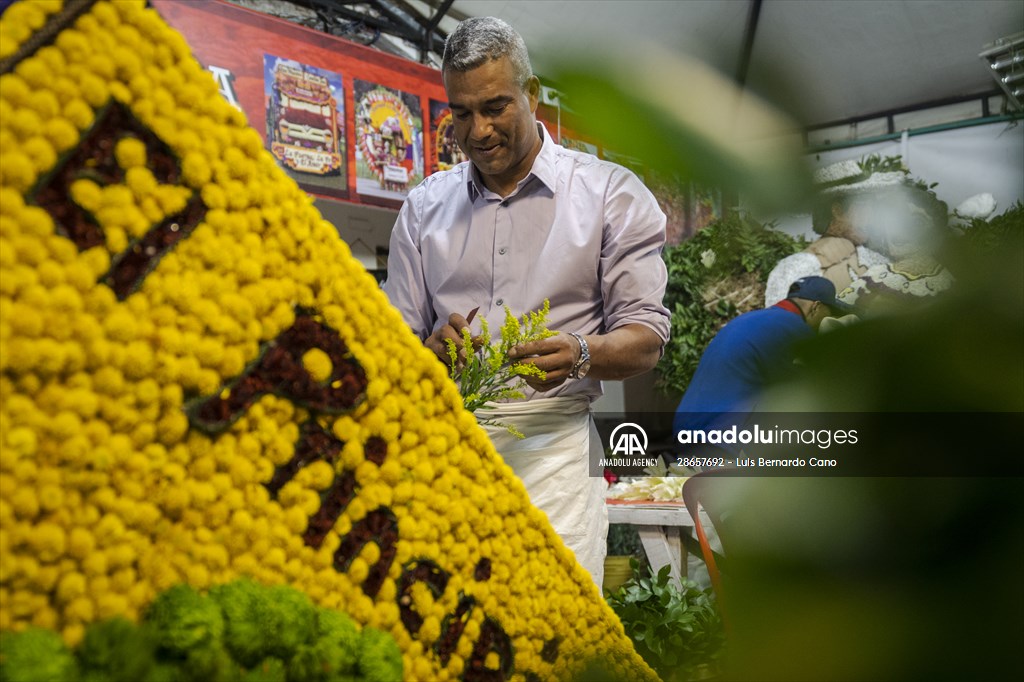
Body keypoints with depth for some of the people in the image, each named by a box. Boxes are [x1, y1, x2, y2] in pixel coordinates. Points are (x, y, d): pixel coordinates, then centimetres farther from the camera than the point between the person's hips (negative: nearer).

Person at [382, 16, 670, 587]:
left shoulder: (611, 193, 8)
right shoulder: (424, 207, 18)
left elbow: (647, 339, 3)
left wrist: (580, 354, -18)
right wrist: (434, 349, -7)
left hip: (550, 437, -2)